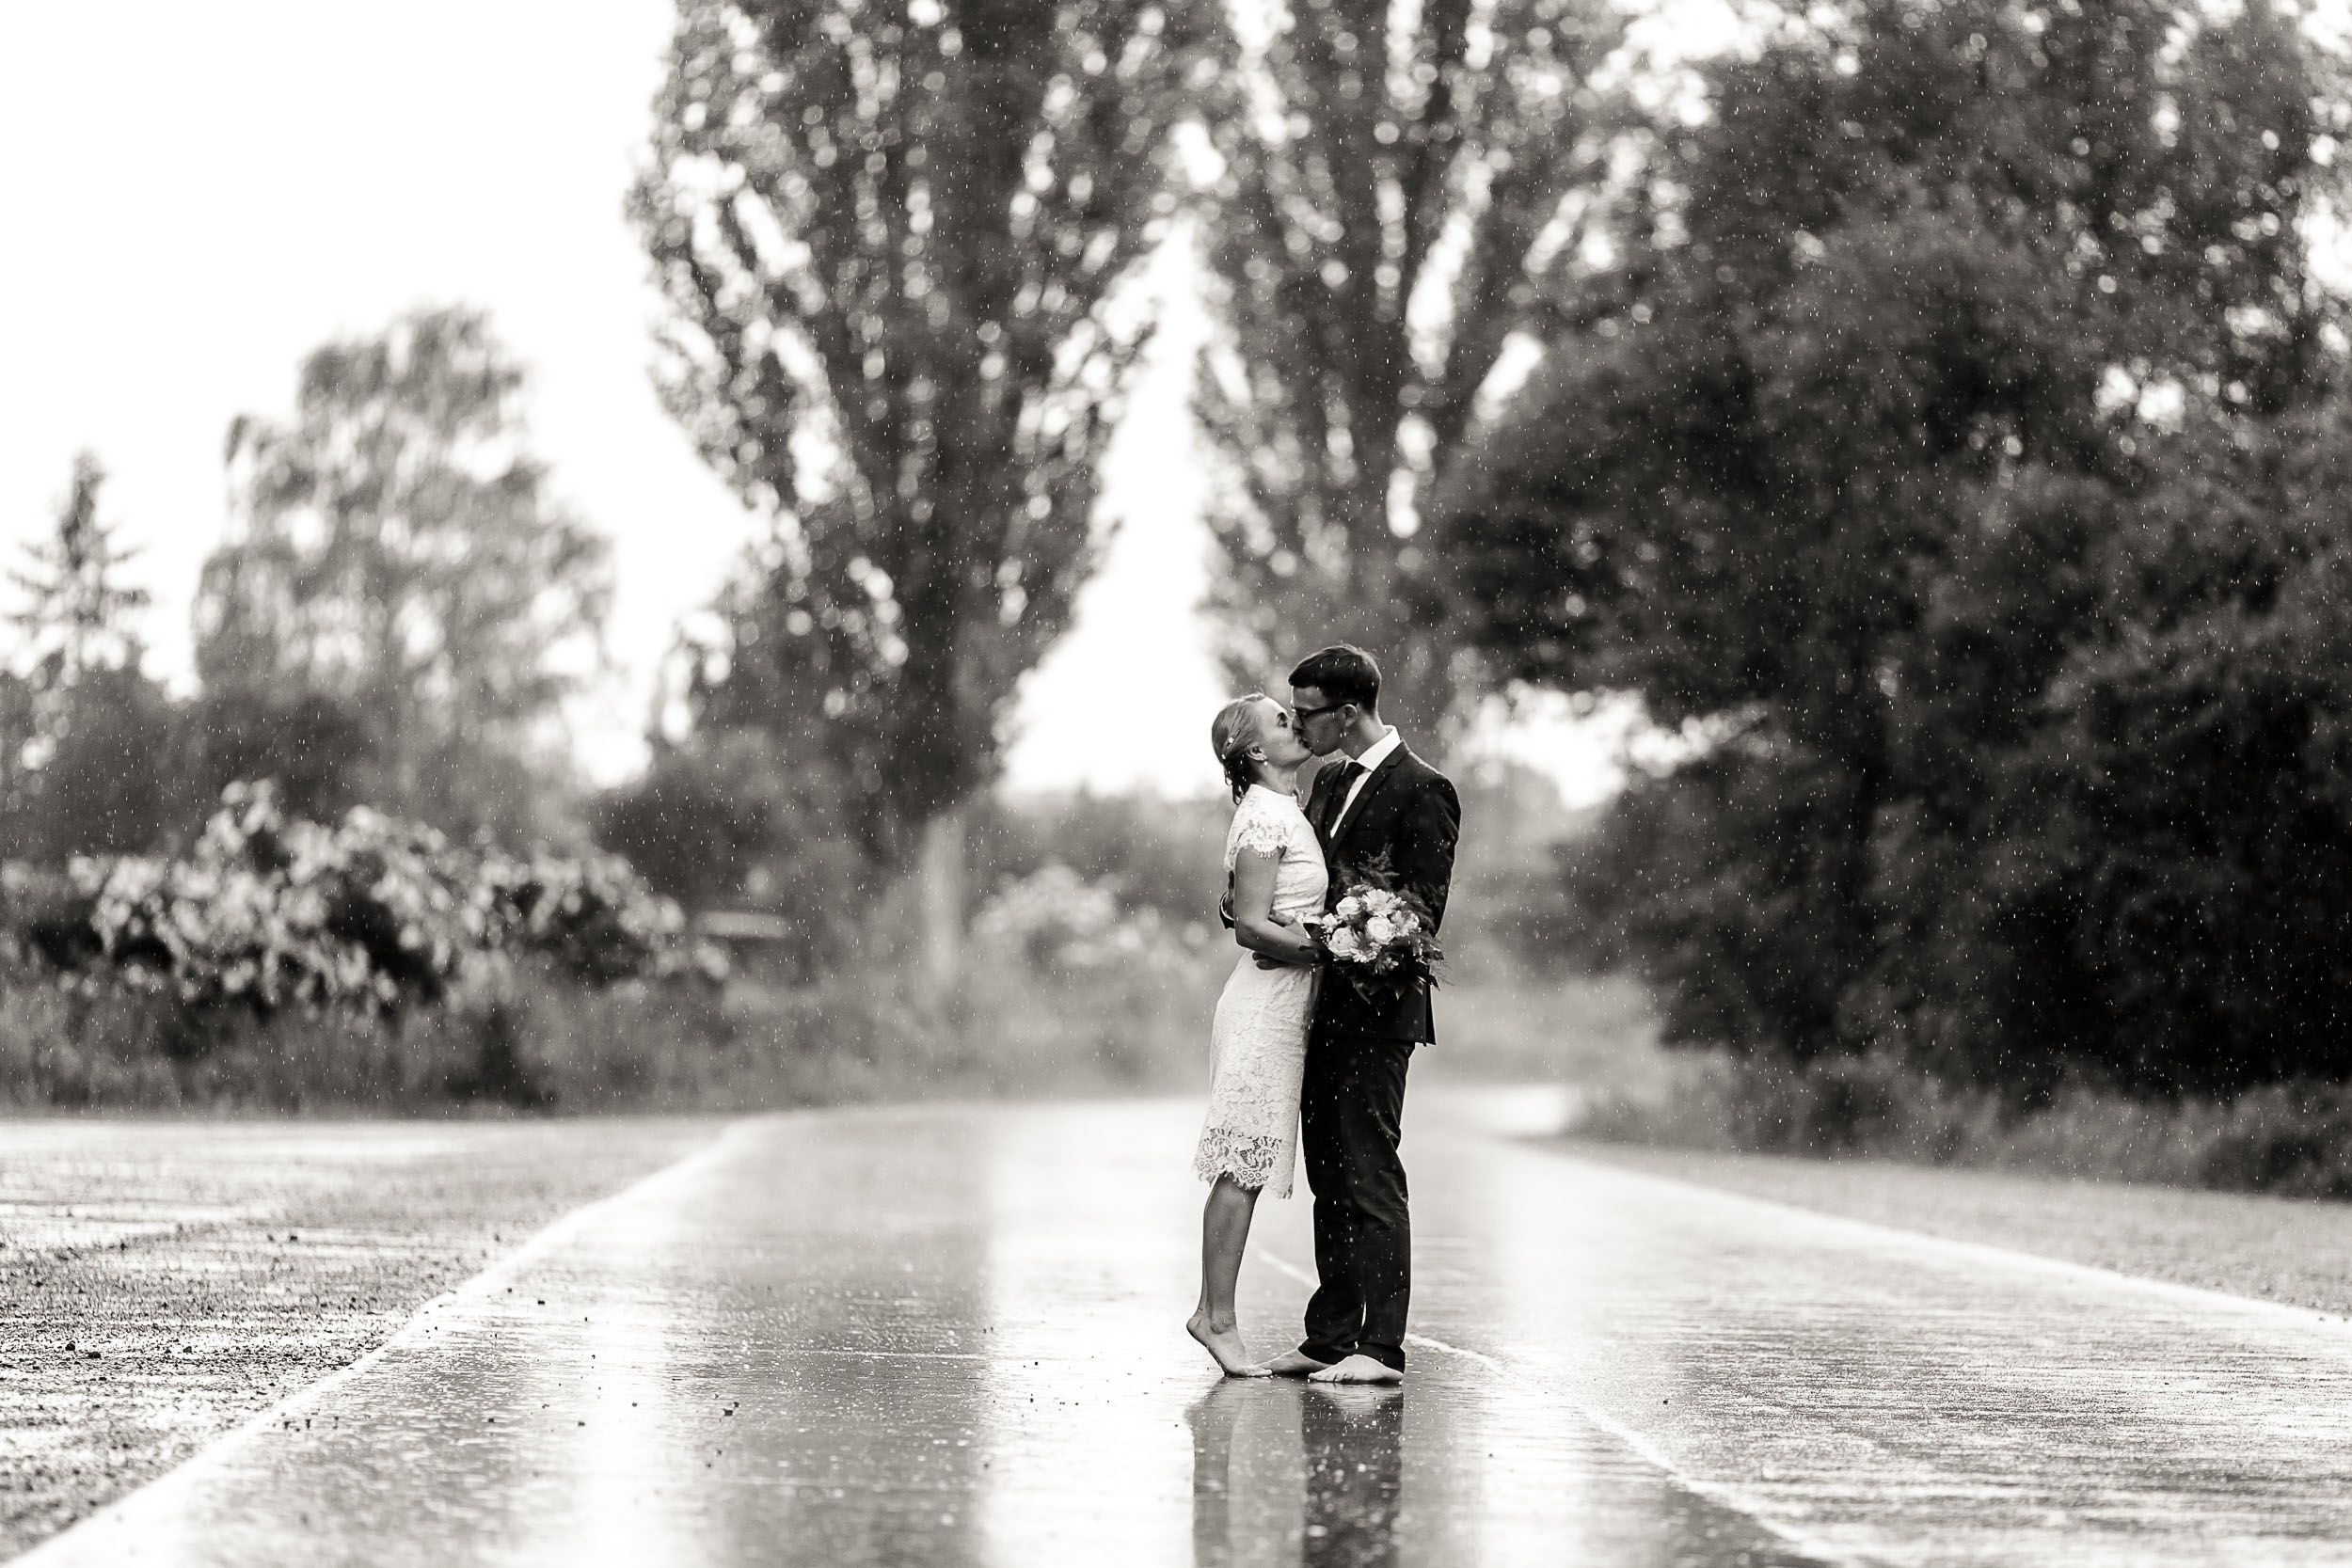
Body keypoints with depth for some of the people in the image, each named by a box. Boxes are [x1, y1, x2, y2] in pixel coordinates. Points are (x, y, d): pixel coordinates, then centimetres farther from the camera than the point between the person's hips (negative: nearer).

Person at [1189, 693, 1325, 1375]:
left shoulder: (1283, 812, 16)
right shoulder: (1264, 817, -12)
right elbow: (1252, 926, -17)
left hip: (1283, 1007, 9)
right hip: (1266, 1005, -9)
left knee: (1246, 1168, 8)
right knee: (1241, 1166, -7)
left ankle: (1214, 1313, 9)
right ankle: (1217, 1316, -5)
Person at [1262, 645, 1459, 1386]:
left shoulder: (1422, 790, -10)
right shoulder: (1329, 783, 17)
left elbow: (1424, 909, -15)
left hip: (1375, 1011, -9)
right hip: (1321, 1011, 9)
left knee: (1368, 1177, -9)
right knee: (1330, 1178, 11)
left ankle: (1380, 1347, -8)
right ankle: (1330, 1337, 16)